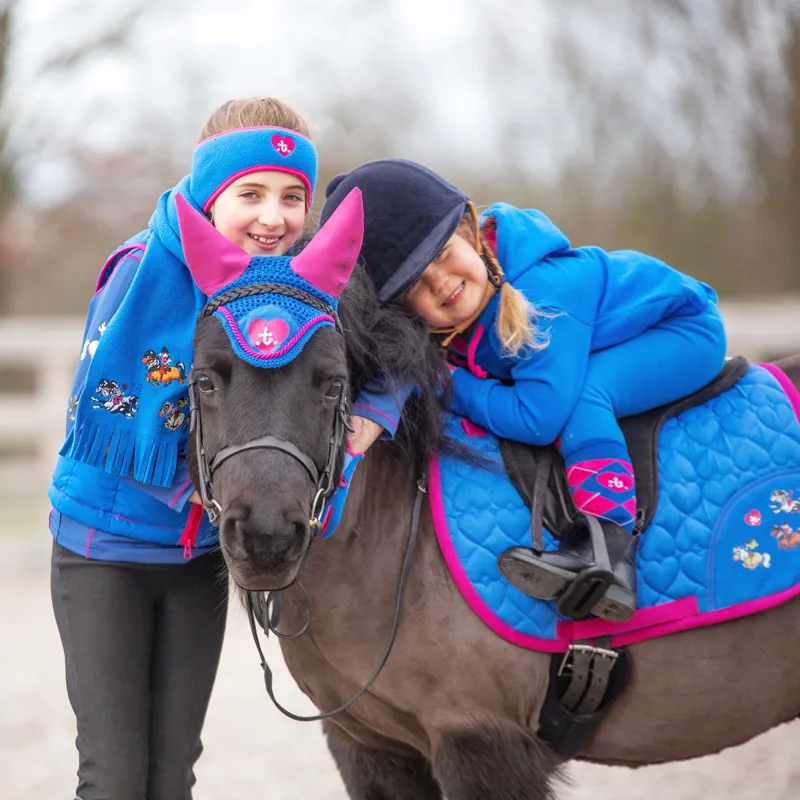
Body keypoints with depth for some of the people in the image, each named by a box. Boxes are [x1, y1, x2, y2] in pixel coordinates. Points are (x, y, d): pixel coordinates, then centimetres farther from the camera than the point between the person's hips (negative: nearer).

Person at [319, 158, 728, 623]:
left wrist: (448, 385, -28)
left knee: (581, 398, -30)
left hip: (687, 328, -9)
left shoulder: (541, 296, -38)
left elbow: (537, 419, -36)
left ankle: (608, 545, -37)